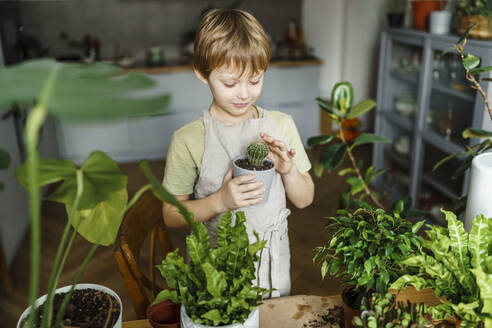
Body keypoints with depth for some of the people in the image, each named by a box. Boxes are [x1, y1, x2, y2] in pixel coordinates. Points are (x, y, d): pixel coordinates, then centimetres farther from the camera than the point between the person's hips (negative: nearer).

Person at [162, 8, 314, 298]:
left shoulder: (281, 125, -5)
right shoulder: (188, 140, -14)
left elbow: (304, 199, 1)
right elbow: (171, 214, -9)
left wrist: (288, 170, -19)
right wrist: (220, 201, -24)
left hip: (273, 267, 3)